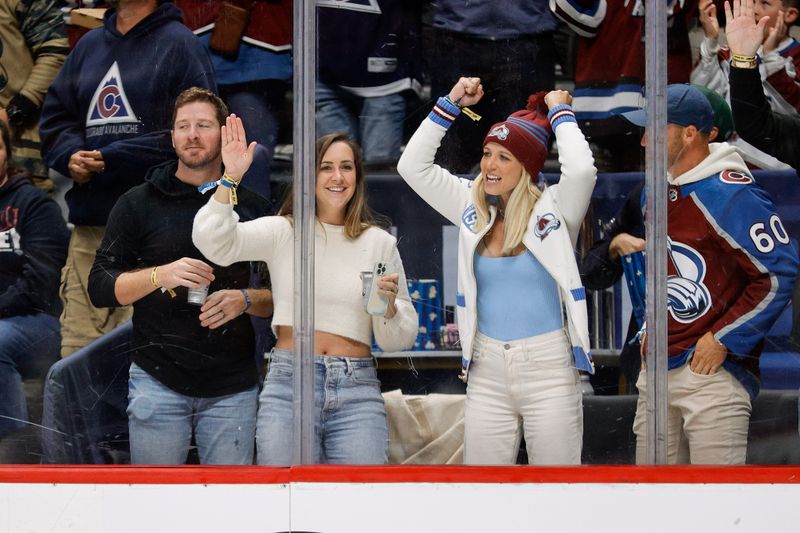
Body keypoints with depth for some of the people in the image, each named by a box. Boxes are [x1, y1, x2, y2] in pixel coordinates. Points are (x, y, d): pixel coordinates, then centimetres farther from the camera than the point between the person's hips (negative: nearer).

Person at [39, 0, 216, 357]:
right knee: (77, 350, 2)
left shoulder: (179, 43, 2)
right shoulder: (89, 44, 21)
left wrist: (110, 158, -12)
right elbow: (54, 117, 23)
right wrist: (70, 156, -1)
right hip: (89, 222, 6)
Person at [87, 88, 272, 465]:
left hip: (232, 388, 1)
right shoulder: (139, 204, 5)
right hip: (158, 382, -1)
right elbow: (100, 288, 1)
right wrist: (160, 275, -15)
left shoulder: (251, 207, 11)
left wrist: (245, 300, -9)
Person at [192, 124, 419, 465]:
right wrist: (231, 178, -22)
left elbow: (399, 340, 13)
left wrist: (389, 307, -8)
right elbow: (213, 243, -12)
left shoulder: (380, 243, 11)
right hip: (288, 386, -1)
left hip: (358, 392, 1)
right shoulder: (282, 232, 6)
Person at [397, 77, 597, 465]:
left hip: (548, 371, -4)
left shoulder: (552, 210, -4)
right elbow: (412, 166, 7)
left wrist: (561, 113, -9)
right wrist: (451, 103, 5)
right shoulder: (473, 209, 8)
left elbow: (580, 169, -24)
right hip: (487, 373, 4)